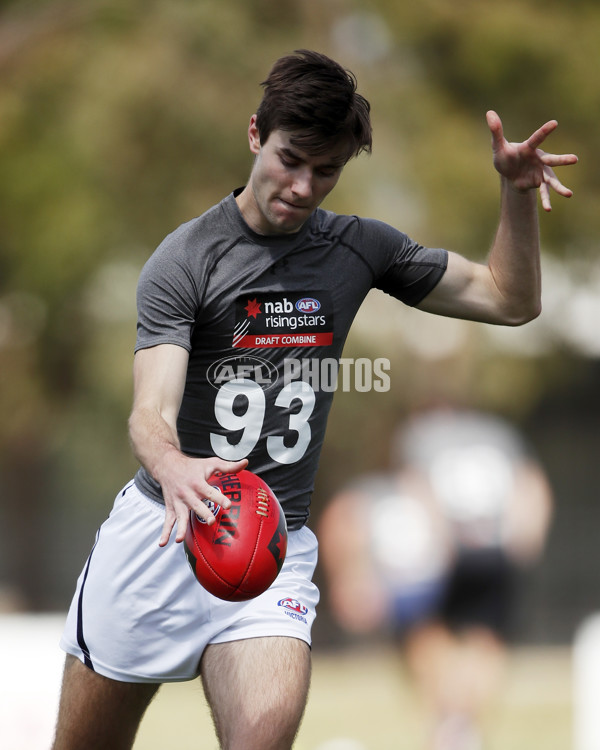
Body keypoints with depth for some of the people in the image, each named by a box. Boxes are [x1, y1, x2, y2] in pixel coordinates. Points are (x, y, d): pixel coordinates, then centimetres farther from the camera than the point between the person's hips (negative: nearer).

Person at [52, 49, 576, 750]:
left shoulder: (361, 247, 5)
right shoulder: (184, 260, -8)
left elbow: (509, 300, 12)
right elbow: (151, 411, -20)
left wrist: (518, 192, -6)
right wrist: (174, 469, -43)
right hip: (159, 530, -2)